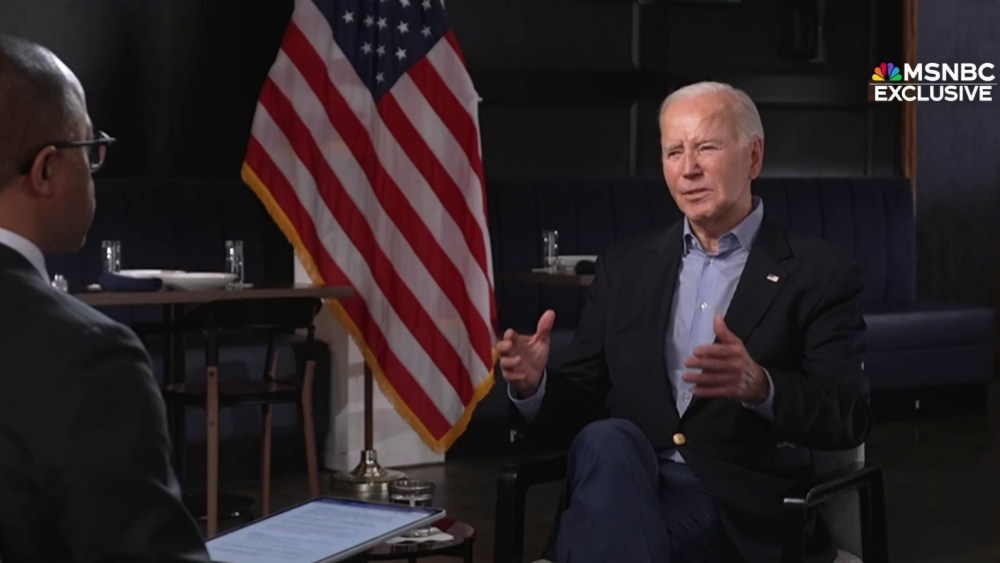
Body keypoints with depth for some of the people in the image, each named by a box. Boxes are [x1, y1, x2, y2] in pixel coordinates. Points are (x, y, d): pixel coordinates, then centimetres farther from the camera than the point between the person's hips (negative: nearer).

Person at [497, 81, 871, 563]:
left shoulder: (820, 273, 5)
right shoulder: (624, 267, 17)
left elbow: (849, 419, -6)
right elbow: (580, 406, 14)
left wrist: (759, 386, -26)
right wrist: (533, 385, -10)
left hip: (742, 510, -3)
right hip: (621, 481, 4)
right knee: (606, 441, -33)